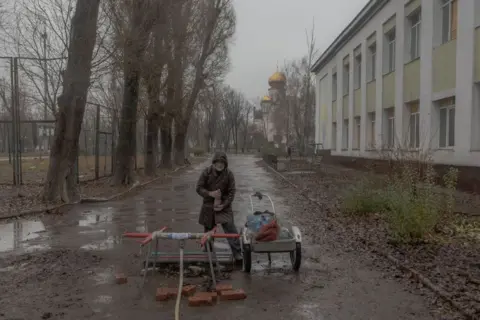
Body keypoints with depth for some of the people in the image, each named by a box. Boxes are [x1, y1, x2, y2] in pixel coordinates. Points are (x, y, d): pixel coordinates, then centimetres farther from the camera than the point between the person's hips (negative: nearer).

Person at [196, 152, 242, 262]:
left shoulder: (229, 174, -9)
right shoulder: (207, 172, -8)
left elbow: (232, 192, -6)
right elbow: (199, 188, -6)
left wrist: (224, 205, -16)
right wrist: (210, 193, -22)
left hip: (224, 206, -1)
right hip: (208, 206, 2)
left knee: (231, 229, -12)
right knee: (208, 230, 14)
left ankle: (237, 254, -5)